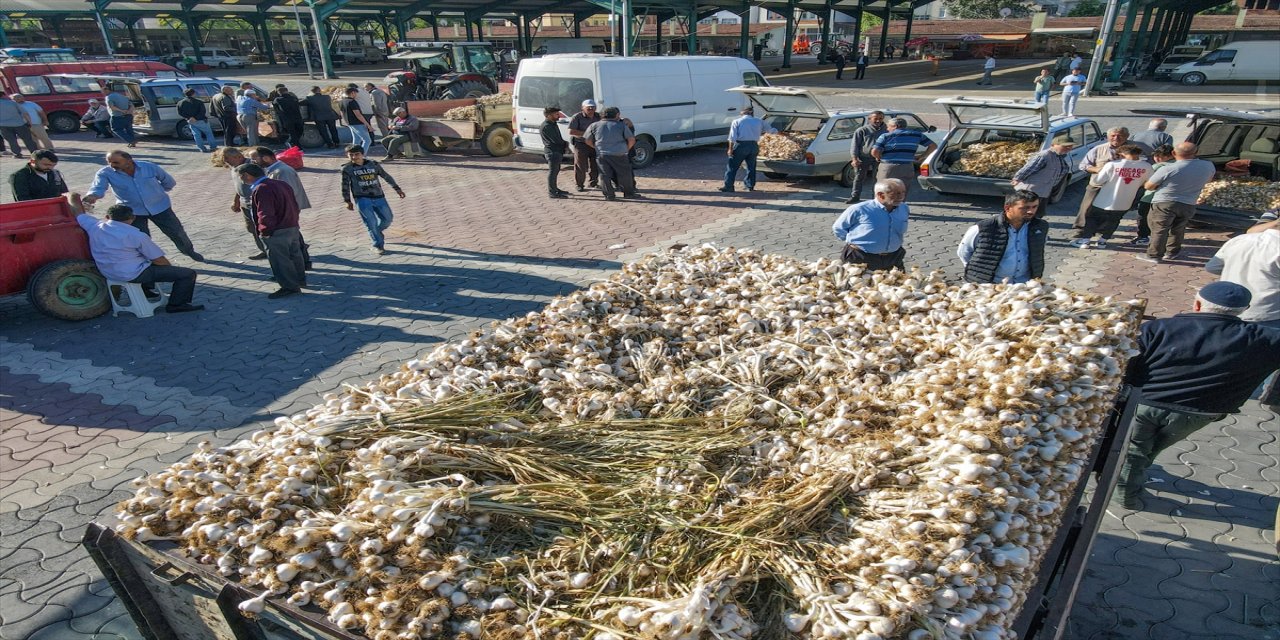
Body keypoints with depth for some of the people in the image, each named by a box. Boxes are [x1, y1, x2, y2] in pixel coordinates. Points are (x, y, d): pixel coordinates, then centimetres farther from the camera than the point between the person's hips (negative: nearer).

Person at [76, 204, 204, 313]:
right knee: (188, 274, -7)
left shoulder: (94, 226, -2)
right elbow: (159, 260, -11)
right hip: (132, 275, -8)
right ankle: (176, 305, -1)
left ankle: (146, 289, 39)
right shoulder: (136, 236, -16)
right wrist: (171, 267, 9)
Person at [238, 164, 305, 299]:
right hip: (293, 227, 10)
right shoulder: (281, 184, 8)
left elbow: (265, 214, -25)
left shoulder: (261, 189, -20)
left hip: (277, 233, -9)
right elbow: (294, 205, 12)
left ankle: (289, 287, 9)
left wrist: (264, 230, -12)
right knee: (294, 256, 21)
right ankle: (300, 281, 35)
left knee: (280, 260, 2)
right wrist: (293, 221, 17)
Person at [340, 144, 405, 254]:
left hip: (379, 197, 3)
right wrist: (347, 201, 5)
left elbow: (387, 176, 11)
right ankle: (378, 245, 0)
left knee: (387, 219, 7)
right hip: (362, 199, -3)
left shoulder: (373, 164, 5)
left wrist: (397, 189, 7)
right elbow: (345, 186, 7)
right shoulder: (347, 169, 1)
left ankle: (375, 233, 36)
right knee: (371, 222, -13)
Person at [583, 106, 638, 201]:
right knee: (624, 175, 9)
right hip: (619, 154, -1)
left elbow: (587, 140, 9)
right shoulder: (621, 125, 4)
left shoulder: (594, 125, 8)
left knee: (605, 175, 7)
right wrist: (627, 149, 16)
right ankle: (629, 193, 17)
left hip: (602, 155, 1)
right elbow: (631, 140, 2)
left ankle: (609, 195, 4)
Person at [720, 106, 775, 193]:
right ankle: (750, 185, 22)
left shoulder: (736, 121, 6)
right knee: (751, 167, 17)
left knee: (732, 166, 2)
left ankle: (729, 186, -2)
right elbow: (772, 130, 20)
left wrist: (730, 149, -5)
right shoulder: (759, 121, 14)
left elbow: (732, 137, -5)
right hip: (754, 146, 3)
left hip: (741, 145, -3)